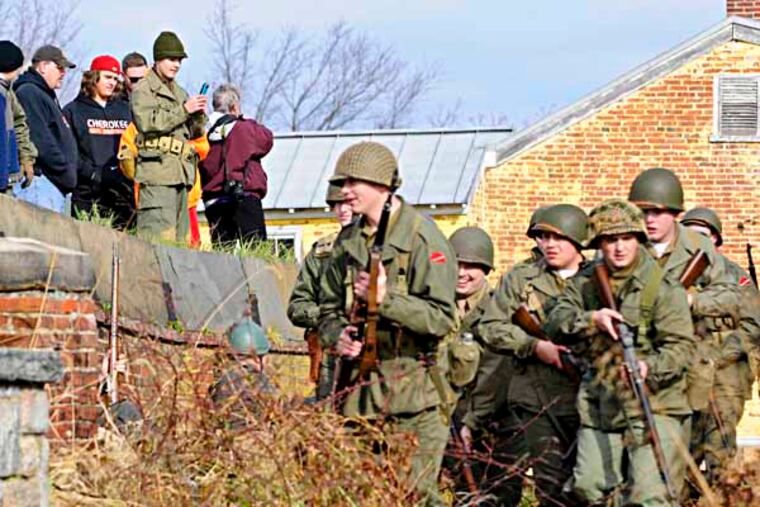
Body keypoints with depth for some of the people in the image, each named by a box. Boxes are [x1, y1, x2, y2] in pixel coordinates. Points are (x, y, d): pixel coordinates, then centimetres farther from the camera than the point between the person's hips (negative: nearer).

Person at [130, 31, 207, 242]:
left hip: (181, 173, 8)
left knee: (180, 237, 4)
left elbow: (195, 133, 24)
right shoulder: (143, 90, 2)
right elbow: (148, 122, -14)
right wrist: (183, 110, -13)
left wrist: (198, 115, 3)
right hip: (157, 169, -8)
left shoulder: (179, 92, 25)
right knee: (161, 234, -18)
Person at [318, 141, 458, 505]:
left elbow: (443, 318, -14)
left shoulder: (423, 238, -8)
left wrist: (386, 299, -24)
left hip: (411, 395, -6)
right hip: (359, 391, 6)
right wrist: (337, 336, -4)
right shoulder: (348, 241, 12)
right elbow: (329, 308, 18)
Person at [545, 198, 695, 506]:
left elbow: (681, 346, -12)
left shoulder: (664, 288, -5)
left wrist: (650, 368, -32)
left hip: (654, 408, -5)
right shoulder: (584, 284, 10)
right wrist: (591, 319, -21)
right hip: (600, 408, 5)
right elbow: (555, 324, -2)